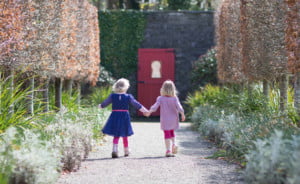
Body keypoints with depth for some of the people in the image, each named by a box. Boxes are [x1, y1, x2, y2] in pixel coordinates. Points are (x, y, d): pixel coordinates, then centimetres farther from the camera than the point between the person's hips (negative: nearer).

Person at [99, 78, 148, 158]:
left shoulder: (112, 96, -1)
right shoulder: (128, 97, -5)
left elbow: (105, 103, 12)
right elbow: (136, 104, 0)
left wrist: (100, 106, 34)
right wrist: (145, 110, 9)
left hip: (115, 116, 1)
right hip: (124, 117, -1)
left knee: (116, 135, 7)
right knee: (125, 135, 15)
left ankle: (114, 150, -13)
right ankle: (126, 151, 26)